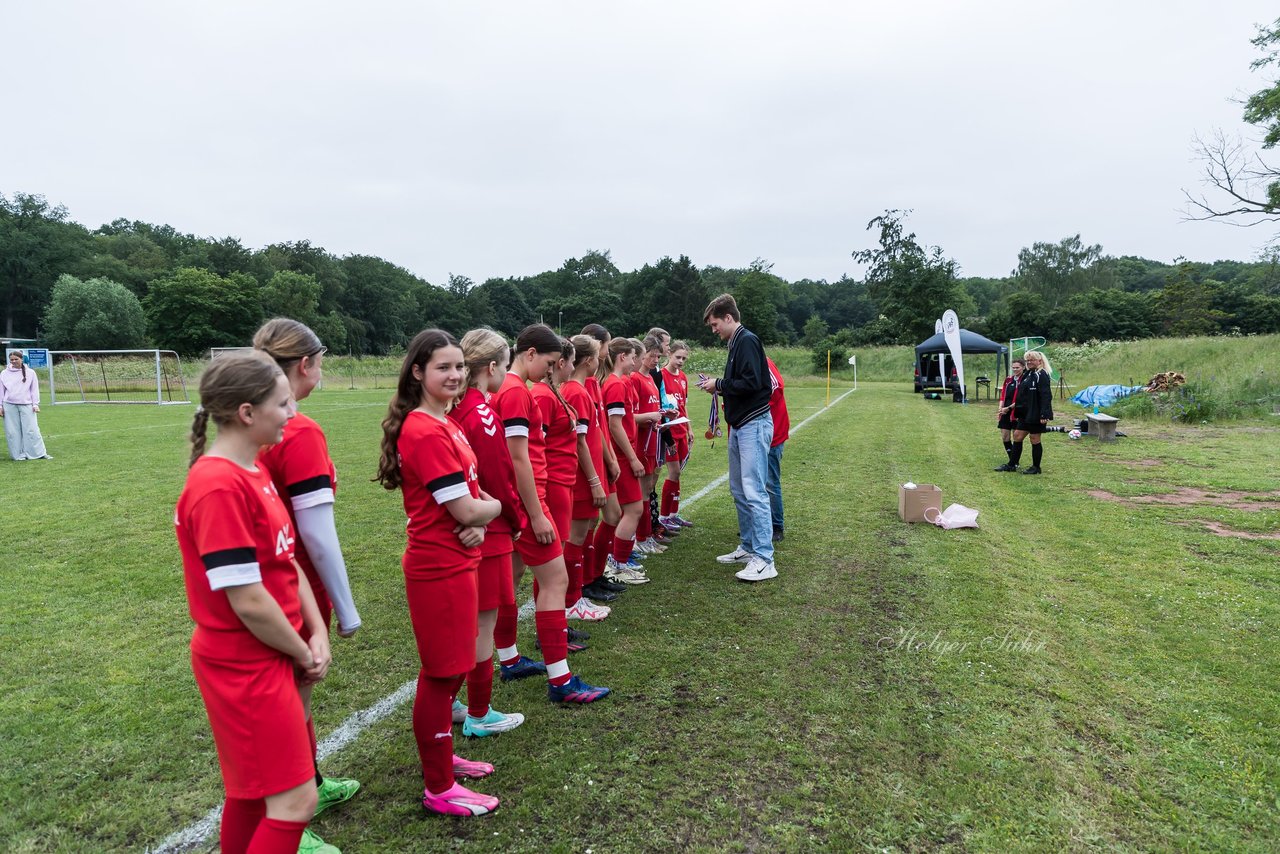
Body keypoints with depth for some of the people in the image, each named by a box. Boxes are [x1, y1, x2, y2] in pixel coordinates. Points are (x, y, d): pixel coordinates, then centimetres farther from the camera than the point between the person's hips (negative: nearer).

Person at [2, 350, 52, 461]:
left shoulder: (30, 372, 6)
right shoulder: (4, 373, 8)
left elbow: (35, 389, 7)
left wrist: (35, 404, -1)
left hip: (26, 405, -1)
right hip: (9, 405, 1)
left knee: (31, 430, -4)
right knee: (12, 432, 1)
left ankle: (39, 453, -2)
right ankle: (18, 455, 6)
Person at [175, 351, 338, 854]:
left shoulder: (253, 472, 4)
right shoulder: (219, 488, -25)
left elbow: (286, 560, 7)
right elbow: (249, 602, -24)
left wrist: (317, 634, -3)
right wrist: (303, 654, -10)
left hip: (269, 658, 9)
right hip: (246, 666, -9)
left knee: (253, 783, 23)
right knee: (295, 800, 0)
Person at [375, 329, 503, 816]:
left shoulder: (445, 425, 9)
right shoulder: (427, 434, -22)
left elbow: (470, 491, 13)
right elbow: (465, 510, -23)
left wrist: (478, 524, -7)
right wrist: (496, 508, -2)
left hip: (454, 561, 9)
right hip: (438, 569, -9)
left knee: (451, 670, 22)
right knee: (442, 675, 5)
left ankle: (440, 757, 41)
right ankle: (438, 789, 22)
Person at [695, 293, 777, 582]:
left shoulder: (747, 341, -13)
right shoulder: (736, 343, 16)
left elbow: (751, 383, -23)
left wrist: (719, 384, -12)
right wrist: (718, 386, 6)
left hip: (754, 425, -11)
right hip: (739, 426, 11)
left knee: (754, 491, -11)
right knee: (739, 490, 15)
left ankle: (764, 560, -8)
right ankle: (748, 548, 25)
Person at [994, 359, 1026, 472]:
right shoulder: (1008, 380, 11)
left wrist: (1008, 408, -15)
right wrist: (1000, 408, -1)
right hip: (1005, 412, 7)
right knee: (1005, 437, 8)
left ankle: (1011, 465, 8)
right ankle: (1013, 462, 22)